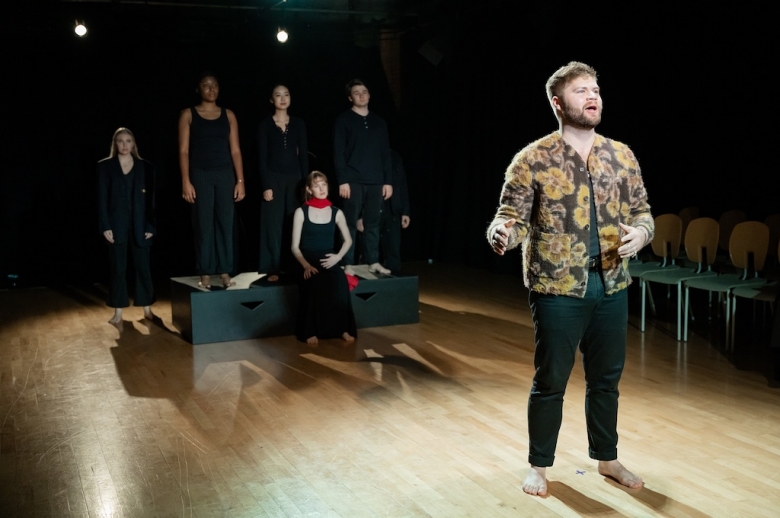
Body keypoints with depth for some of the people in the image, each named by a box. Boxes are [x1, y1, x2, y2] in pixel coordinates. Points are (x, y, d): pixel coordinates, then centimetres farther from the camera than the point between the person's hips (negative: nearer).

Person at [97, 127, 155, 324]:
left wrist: (150, 226, -3)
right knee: (118, 268, 4)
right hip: (116, 225, 0)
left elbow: (150, 198, 4)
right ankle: (118, 311, 10)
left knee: (143, 266, 3)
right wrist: (105, 226, -8)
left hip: (139, 225, 0)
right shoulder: (105, 166, 4)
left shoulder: (145, 167, 5)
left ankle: (147, 308, 13)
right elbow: (102, 199, 0)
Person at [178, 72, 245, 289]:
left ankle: (225, 273, 8)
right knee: (203, 225, -1)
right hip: (201, 175, -2)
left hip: (225, 174, 2)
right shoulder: (188, 114, 3)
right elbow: (184, 151, -2)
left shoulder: (228, 115, 9)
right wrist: (186, 181, -10)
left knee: (225, 224, 2)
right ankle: (205, 275, 4)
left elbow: (235, 150, 7)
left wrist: (240, 180, -1)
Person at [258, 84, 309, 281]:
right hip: (274, 178, -3)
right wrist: (266, 186, -11)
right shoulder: (265, 124, 0)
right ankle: (272, 269, 1)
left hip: (294, 177, 3)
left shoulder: (298, 124, 8)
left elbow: (303, 155, 7)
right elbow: (262, 158, -4)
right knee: (273, 224, -3)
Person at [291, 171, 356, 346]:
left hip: (328, 261, 2)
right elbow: (295, 246, 0)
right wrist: (306, 265, -18)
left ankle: (343, 328, -24)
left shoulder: (336, 212, 9)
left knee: (340, 280, -33)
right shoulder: (301, 212, 2)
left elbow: (348, 240, 17)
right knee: (315, 282, -37)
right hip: (308, 262, -2)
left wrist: (338, 256, -4)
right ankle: (311, 331, -28)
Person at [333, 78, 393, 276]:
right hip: (353, 181, -4)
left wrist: (388, 180, 7)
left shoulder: (379, 122, 14)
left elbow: (386, 153, 14)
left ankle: (373, 262, 13)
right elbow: (338, 153, -4)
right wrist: (342, 180, -12)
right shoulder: (343, 120, 2)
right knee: (350, 223, -2)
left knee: (373, 223, 7)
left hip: (375, 181, 4)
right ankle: (348, 264, 2)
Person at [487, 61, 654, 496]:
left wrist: (641, 233, -12)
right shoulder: (533, 160, -8)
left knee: (607, 378, 17)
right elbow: (513, 217, -10)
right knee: (551, 381, 7)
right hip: (558, 289, -4)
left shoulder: (622, 155, 5)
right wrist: (502, 234, -34)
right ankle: (540, 466, 26)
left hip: (611, 286, 5)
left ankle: (607, 458, 36)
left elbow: (643, 210, 11)